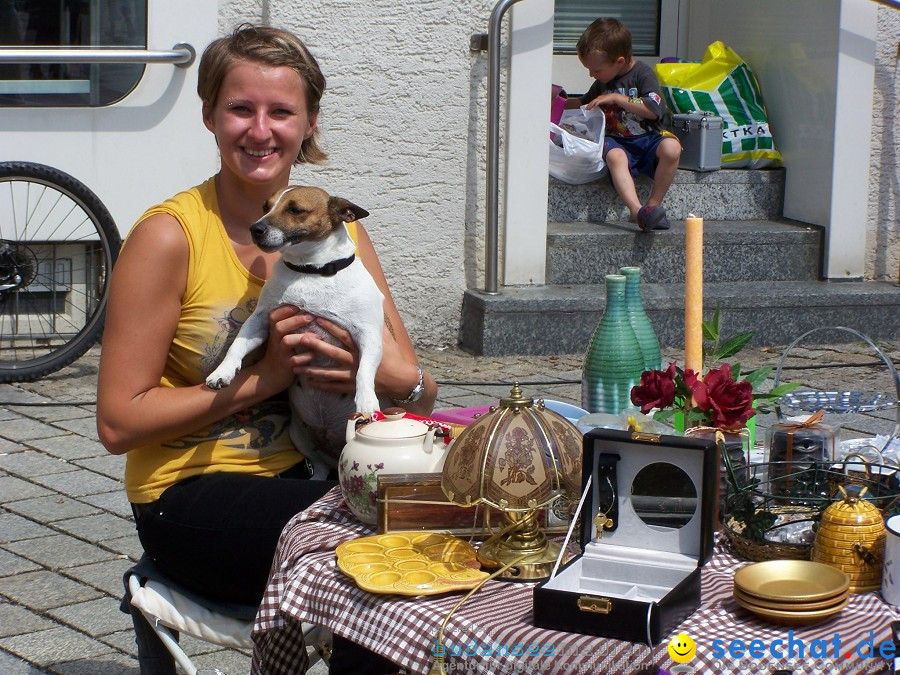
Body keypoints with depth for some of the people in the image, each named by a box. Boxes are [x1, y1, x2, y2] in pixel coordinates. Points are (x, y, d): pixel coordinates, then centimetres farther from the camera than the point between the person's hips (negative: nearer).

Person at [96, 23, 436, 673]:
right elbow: (118, 423, -11)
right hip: (191, 497, -5)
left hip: (306, 472, 5)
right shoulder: (169, 235, -10)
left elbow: (421, 392, 6)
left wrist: (373, 374, -18)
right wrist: (264, 376, -17)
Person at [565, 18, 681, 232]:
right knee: (614, 156, -35)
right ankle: (638, 211, -52)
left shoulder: (642, 74, -4)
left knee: (671, 147, -36)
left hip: (648, 139, -3)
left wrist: (618, 98, -14)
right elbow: (584, 102, 37)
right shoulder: (602, 83, 16)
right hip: (618, 141, 3)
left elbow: (654, 110, -17)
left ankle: (654, 204, -22)